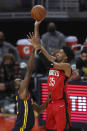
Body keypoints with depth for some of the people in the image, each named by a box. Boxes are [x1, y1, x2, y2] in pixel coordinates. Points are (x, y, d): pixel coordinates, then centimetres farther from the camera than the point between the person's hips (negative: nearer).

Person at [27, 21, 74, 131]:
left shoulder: (66, 66, -10)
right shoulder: (54, 61, 10)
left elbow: (49, 64, -24)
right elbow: (38, 45, 10)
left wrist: (38, 48, -23)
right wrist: (36, 27, 5)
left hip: (61, 104, -8)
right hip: (51, 103, 8)